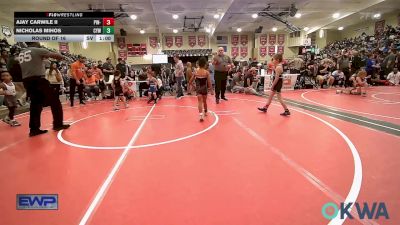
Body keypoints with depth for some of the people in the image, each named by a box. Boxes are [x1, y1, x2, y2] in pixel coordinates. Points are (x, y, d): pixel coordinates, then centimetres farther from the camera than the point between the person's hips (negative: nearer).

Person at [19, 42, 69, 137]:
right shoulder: (38, 50, -3)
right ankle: (58, 124, 7)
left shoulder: (21, 53, 18)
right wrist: (61, 57, 18)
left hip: (26, 81, 7)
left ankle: (34, 129, 11)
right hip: (38, 80, -7)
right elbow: (55, 55, -3)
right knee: (54, 101, 4)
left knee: (35, 104, 12)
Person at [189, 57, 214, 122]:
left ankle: (201, 115, -23)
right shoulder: (207, 72, -9)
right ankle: (205, 112, 42)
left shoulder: (196, 72, -4)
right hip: (204, 88, 1)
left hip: (198, 88, 0)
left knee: (200, 101, -4)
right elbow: (209, 83, -9)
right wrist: (211, 90, -2)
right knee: (204, 101, 20)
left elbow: (190, 82, 1)